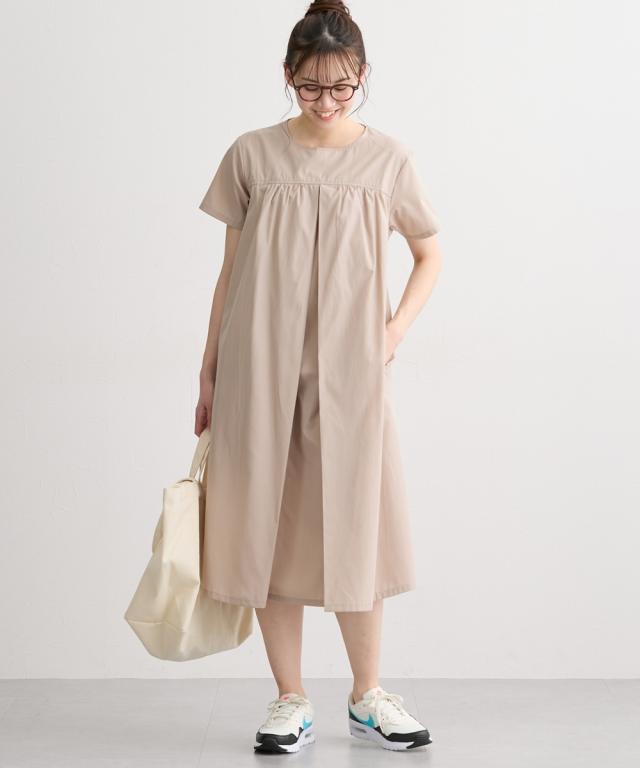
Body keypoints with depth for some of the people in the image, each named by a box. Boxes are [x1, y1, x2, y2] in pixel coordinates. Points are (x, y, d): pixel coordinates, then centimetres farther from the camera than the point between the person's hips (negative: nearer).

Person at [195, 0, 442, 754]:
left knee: (353, 528, 4)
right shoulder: (252, 155, 3)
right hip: (259, 371, 1)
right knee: (266, 528, 3)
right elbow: (231, 272, 7)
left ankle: (368, 695, 21)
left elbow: (430, 254, 13)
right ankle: (291, 700, 17)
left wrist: (396, 330, -1)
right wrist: (209, 374, 6)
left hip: (348, 374, 0)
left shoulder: (387, 158, 3)